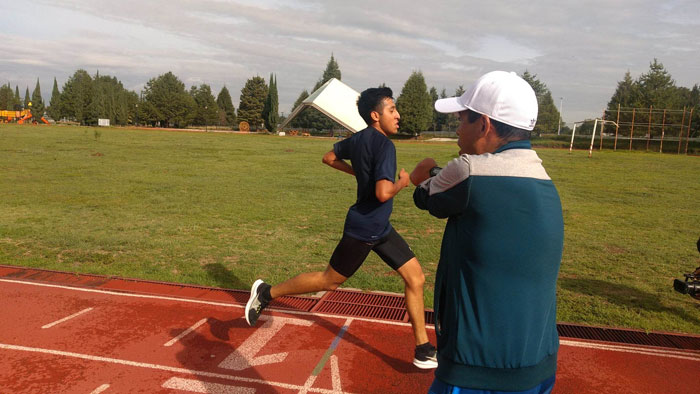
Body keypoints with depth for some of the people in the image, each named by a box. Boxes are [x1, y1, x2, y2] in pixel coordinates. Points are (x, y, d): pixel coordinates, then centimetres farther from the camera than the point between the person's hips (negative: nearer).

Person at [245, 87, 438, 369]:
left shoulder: (358, 139, 6)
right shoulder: (384, 145, -21)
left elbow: (329, 157, 20)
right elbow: (383, 193, -32)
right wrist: (402, 182, -12)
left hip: (380, 228, 9)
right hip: (363, 229, -9)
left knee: (415, 277, 7)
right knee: (330, 280, 7)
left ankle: (423, 349, 15)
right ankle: (267, 292, 23)